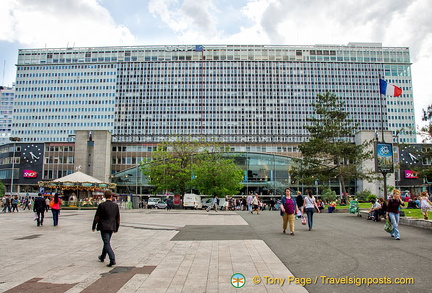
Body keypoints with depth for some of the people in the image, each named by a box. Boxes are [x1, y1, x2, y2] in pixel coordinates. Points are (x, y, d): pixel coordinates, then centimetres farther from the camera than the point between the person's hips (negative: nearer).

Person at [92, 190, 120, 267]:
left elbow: (97, 217, -6)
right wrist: (116, 228, 18)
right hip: (112, 227, 5)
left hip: (104, 227, -5)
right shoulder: (115, 206, 1)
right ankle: (102, 257, 40)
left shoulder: (101, 205, -11)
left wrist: (94, 226, 8)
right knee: (106, 242, 22)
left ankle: (112, 260, -16)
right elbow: (118, 218, 7)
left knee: (107, 244, -5)